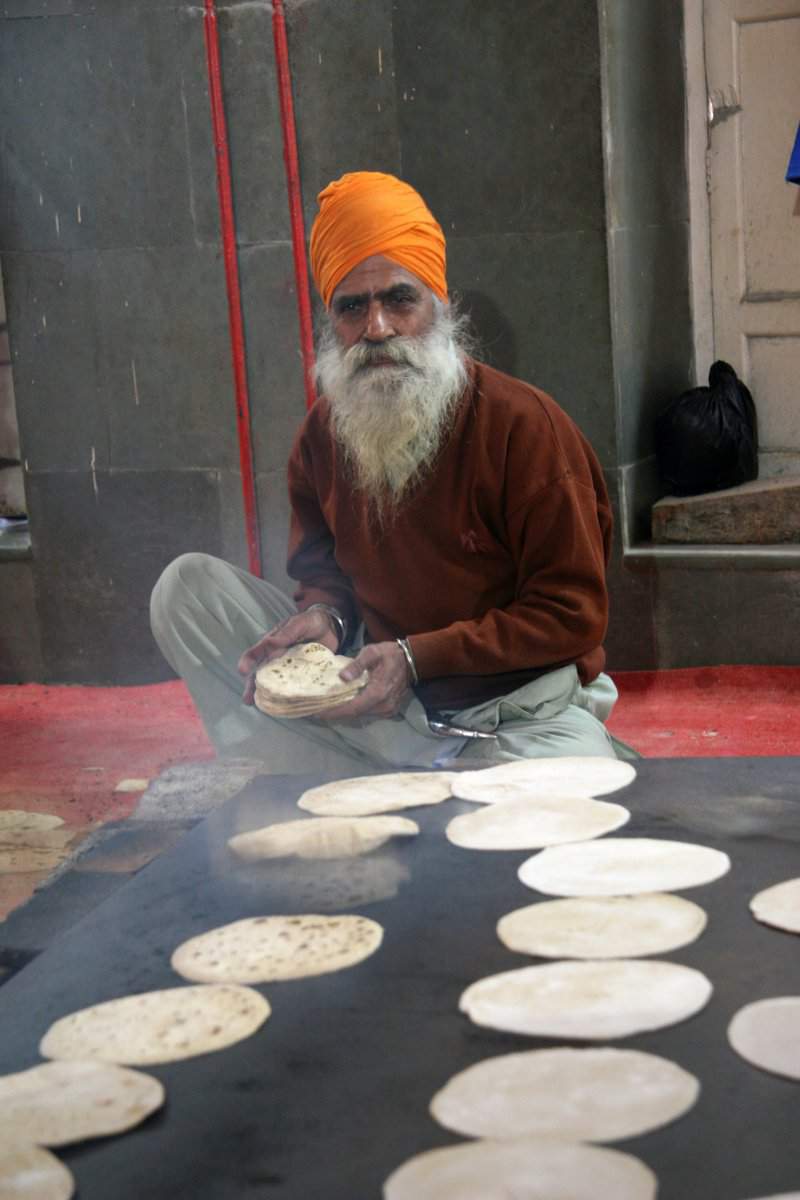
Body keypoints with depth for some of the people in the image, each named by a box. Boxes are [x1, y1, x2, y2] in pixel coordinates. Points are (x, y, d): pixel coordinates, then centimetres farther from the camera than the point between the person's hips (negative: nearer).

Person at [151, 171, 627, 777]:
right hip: (378, 702, 5)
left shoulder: (523, 424, -16)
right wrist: (324, 614, -11)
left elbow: (574, 614, -13)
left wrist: (415, 658, -20)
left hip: (518, 713, -5)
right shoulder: (323, 432, 0)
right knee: (188, 585, -6)